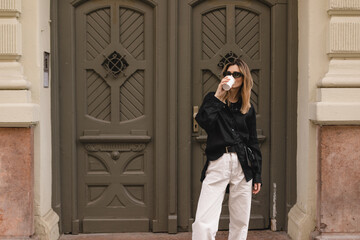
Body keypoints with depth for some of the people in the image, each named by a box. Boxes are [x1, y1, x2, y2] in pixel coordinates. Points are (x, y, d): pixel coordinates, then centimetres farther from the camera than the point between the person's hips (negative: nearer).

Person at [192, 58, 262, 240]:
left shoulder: (248, 109, 12)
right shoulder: (213, 99, 8)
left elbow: (253, 143, 14)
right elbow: (203, 121, -13)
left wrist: (257, 176, 10)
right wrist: (218, 96, -9)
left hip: (243, 166, 3)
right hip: (217, 164, -2)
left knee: (240, 222, 8)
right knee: (203, 224, -13)